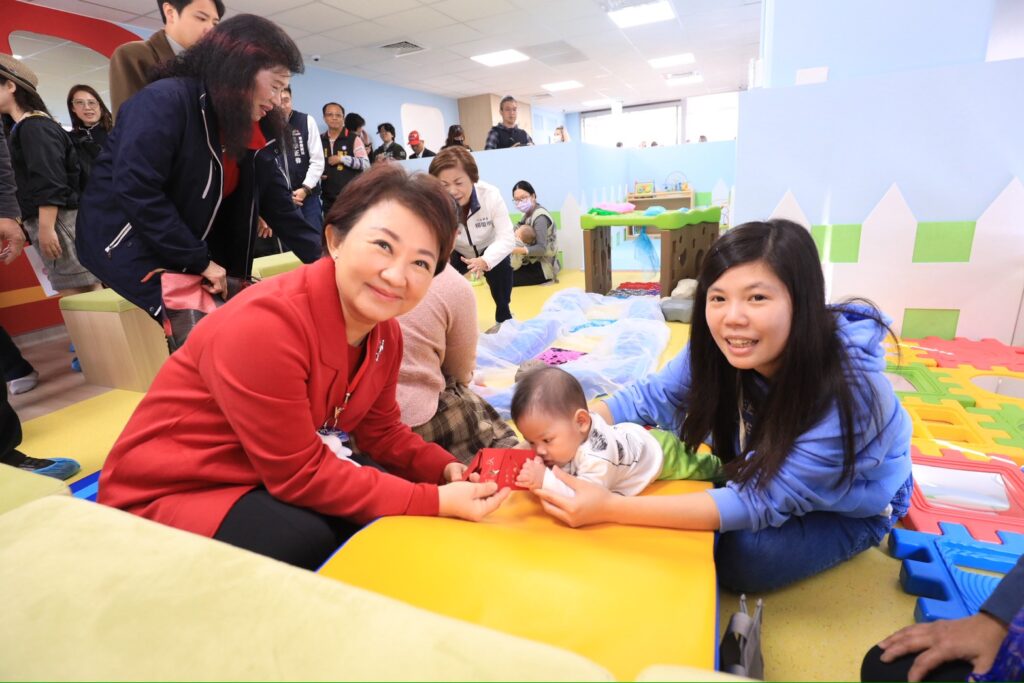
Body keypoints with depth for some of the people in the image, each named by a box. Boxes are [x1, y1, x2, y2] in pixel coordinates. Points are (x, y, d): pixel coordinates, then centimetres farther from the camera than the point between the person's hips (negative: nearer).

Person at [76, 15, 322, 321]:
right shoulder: (165, 101, -19)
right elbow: (134, 191, -26)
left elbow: (280, 206, 1)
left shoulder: (252, 131, 3)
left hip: (188, 257, 7)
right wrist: (199, 261, -23)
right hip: (129, 250, -7)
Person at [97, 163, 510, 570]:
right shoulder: (264, 327, -32)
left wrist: (448, 470, -14)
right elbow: (301, 475, -28)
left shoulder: (384, 331, -8)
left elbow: (381, 430, 3)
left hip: (277, 480, 6)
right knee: (314, 540, -30)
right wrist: (436, 501, -28)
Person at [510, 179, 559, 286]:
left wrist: (518, 250, -39)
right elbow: (525, 240, 4)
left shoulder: (540, 217, -17)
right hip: (532, 262, 9)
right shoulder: (528, 214, 10)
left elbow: (542, 249, -25)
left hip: (542, 267, -9)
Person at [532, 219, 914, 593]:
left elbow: (759, 501, -38)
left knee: (742, 561, -19)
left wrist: (609, 508, -46)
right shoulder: (717, 349, -26)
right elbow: (649, 397, -16)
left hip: (852, 506, -3)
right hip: (770, 467, 4)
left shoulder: (846, 392, -39)